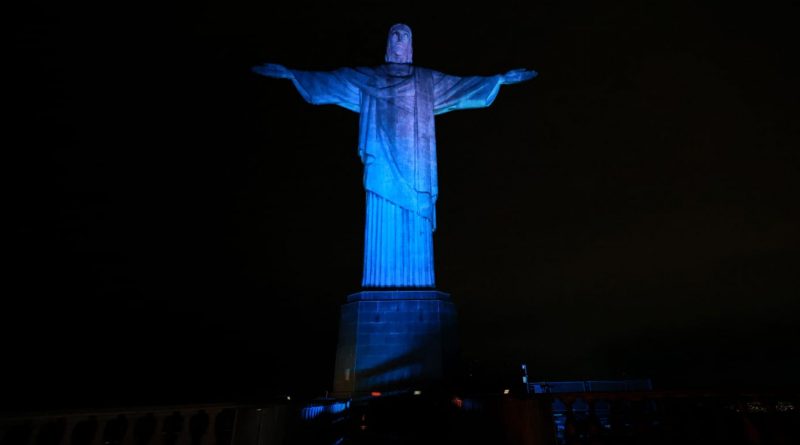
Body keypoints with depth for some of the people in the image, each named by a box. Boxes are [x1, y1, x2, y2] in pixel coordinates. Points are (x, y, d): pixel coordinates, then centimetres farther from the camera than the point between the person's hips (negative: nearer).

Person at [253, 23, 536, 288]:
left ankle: (415, 283, 0)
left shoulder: (427, 79, 20)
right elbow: (330, 80, 13)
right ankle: (382, 283, -3)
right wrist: (290, 73, 7)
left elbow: (463, 85, 20)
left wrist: (501, 78, 15)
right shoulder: (368, 77, 17)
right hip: (384, 158, -1)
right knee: (383, 218, -7)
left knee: (416, 220, -4)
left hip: (415, 159, 1)